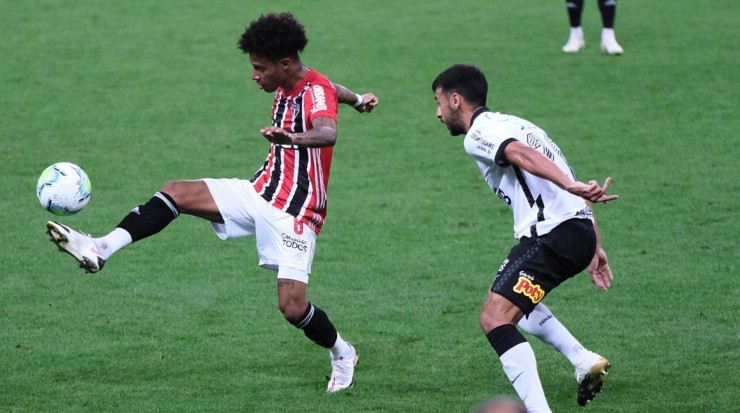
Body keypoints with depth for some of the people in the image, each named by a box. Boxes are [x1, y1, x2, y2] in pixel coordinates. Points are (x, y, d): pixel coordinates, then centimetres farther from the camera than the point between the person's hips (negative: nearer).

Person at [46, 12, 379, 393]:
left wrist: (293, 138, -66)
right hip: (260, 194, 8)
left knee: (292, 307, -15)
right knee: (176, 192, -10)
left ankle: (342, 355, 15)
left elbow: (328, 133, -45)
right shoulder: (286, 86, 4)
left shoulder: (317, 93, -21)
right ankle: (101, 250, -19)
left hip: (295, 214, -8)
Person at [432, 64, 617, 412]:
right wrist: (595, 249, 27)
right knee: (515, 298, 30)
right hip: (582, 231, 10)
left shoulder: (479, 132, -2)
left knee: (494, 318, -14)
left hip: (551, 234, -10)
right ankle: (585, 361, 19)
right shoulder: (512, 124, 27)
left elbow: (522, 155, -24)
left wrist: (571, 187, -39)